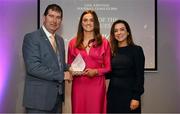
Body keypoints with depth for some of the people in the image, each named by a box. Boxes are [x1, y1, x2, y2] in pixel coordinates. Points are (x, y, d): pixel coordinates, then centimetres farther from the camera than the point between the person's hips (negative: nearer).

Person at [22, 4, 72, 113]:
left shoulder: (60, 40, 13)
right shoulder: (31, 38, -11)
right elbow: (33, 67, -20)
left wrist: (69, 69, 0)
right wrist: (61, 75, -17)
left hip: (57, 97, 7)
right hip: (39, 97, -7)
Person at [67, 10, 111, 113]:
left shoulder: (104, 42, 3)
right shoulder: (73, 43, 6)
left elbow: (108, 67, 5)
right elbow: (69, 65, 16)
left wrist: (96, 71, -11)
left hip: (97, 85, -1)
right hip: (78, 85, 1)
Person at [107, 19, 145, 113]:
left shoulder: (136, 50, -4)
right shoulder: (112, 51, 7)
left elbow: (139, 76, -8)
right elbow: (110, 74, 11)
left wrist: (136, 97, -13)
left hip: (129, 93, -4)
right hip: (113, 93, 4)